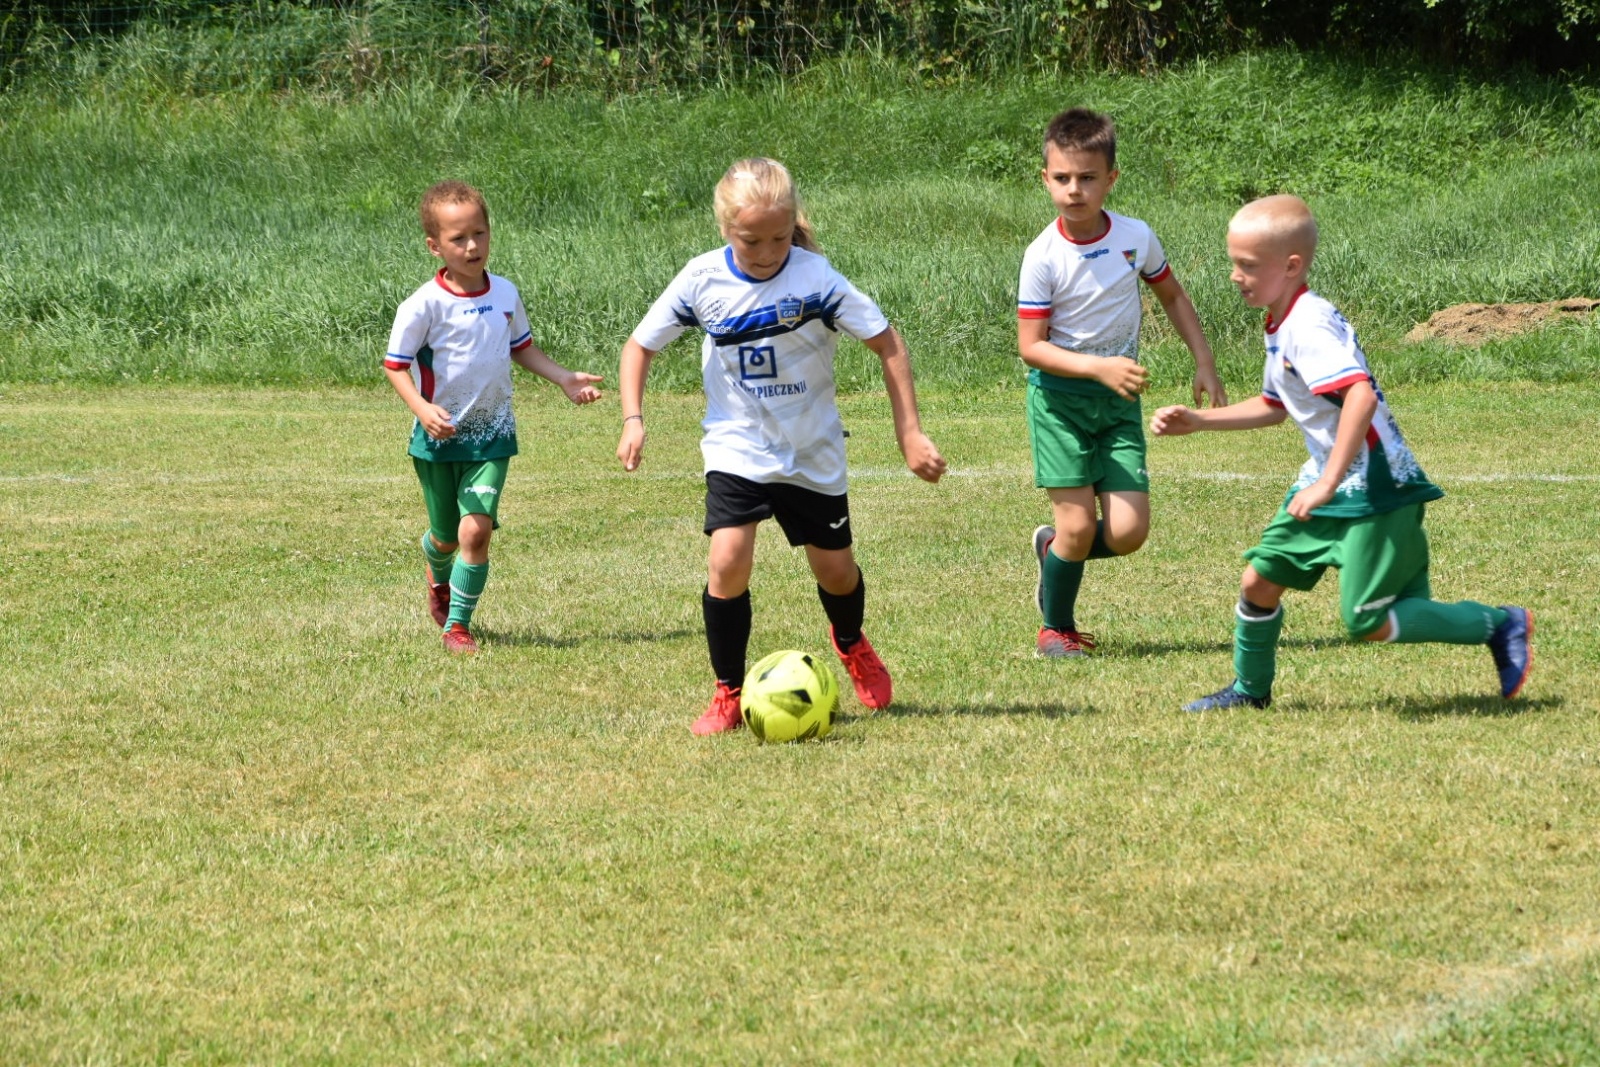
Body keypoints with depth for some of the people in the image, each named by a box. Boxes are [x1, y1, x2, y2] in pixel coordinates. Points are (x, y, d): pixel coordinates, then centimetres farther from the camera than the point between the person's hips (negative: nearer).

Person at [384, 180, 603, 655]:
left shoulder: (505, 294, -1)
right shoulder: (424, 305, -16)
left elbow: (521, 347, 16)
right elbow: (395, 365, -11)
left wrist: (565, 379, 7)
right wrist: (422, 409, -26)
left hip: (491, 436, 2)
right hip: (438, 438, -2)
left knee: (476, 529, -15)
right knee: (447, 535, 14)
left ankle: (458, 624, 0)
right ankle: (439, 579, 51)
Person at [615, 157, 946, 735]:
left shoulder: (816, 278, -18)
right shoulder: (702, 280, -12)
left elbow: (888, 344, -11)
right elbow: (640, 345, 1)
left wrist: (910, 433, -13)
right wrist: (633, 420, -12)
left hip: (813, 454, 0)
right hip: (736, 449, 0)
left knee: (835, 570, 11)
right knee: (728, 563, -19)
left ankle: (851, 643, 46)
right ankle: (728, 694, -2)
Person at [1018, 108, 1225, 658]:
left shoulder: (1136, 238, -4)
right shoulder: (1043, 257, -15)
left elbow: (1172, 296, 15)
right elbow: (1030, 346, -15)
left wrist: (1204, 362, 8)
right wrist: (1099, 367, -27)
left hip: (1119, 397, 3)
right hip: (1059, 394, -3)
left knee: (1128, 532, -7)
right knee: (1078, 524, -9)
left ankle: (1053, 548, 26)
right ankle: (1056, 627, 16)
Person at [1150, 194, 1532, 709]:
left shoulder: (1309, 327, -22)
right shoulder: (1283, 326, 11)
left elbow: (1361, 397, -35)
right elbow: (1275, 406, 27)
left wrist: (1328, 484, -34)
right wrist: (1197, 421, 20)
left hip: (1376, 491, -10)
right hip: (1329, 482, 10)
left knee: (1368, 622, -8)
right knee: (1259, 580, 10)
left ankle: (1501, 626, 5)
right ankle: (1250, 688, 31)